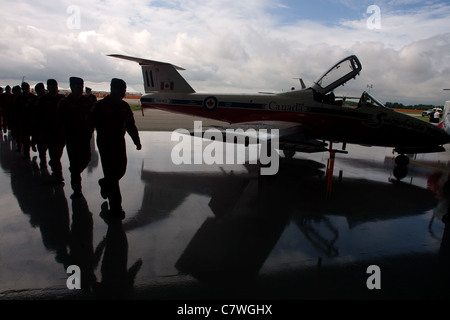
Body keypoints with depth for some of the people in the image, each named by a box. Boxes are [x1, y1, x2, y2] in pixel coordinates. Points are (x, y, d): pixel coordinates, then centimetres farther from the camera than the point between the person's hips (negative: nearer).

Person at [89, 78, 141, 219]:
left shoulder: (124, 106, 7)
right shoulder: (100, 106, -9)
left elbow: (131, 125, 13)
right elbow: (91, 124, -6)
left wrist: (137, 141, 7)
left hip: (120, 142, 6)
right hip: (105, 144, -6)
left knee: (121, 170, 11)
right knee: (112, 175, -6)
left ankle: (105, 183, 45)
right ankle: (115, 207, 1)